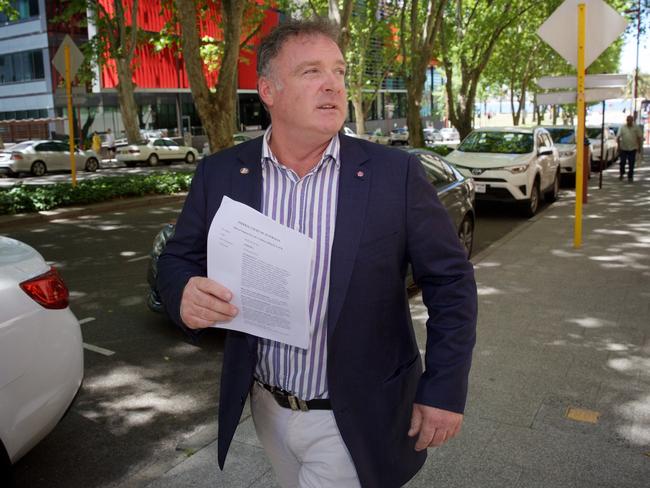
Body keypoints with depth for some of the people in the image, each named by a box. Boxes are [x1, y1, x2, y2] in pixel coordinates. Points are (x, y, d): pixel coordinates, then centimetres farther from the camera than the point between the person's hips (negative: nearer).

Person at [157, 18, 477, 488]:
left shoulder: (396, 173, -12)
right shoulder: (219, 174, -6)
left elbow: (451, 281, -7)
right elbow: (177, 261, 3)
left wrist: (445, 390, -8)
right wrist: (185, 294, -20)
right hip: (266, 408, 4)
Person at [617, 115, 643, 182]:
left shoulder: (636, 128, 2)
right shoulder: (622, 127, 2)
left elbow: (639, 137, 4)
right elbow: (618, 137, 2)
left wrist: (639, 147, 1)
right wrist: (619, 146, -4)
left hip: (632, 148, 0)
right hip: (623, 148, 0)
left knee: (631, 164, 1)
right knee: (622, 162, 6)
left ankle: (630, 176, 9)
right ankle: (621, 174, 27)